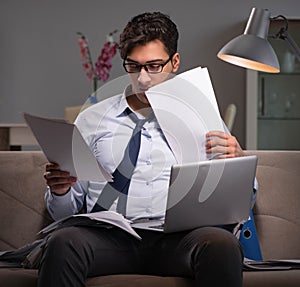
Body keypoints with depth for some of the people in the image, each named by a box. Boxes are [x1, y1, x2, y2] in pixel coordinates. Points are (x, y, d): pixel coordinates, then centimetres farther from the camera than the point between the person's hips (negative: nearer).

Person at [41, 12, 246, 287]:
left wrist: (237, 162, -3)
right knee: (63, 242, -34)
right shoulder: (92, 119, 20)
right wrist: (59, 190, -4)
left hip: (176, 237, 0)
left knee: (223, 244, -35)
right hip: (110, 234, 0)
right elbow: (65, 210, 19)